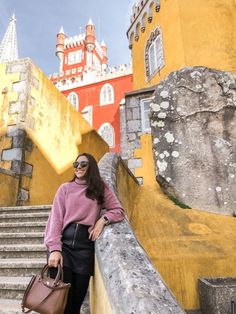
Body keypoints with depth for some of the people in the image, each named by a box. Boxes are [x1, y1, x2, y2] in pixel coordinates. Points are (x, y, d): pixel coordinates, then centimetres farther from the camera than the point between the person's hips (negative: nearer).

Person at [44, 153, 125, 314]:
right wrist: (54, 248, -13)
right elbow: (56, 217, -1)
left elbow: (119, 211, 8)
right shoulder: (65, 188, 7)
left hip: (85, 245, 1)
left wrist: (103, 219, -11)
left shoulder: (101, 189, 10)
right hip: (64, 242, 0)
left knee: (78, 296, 7)